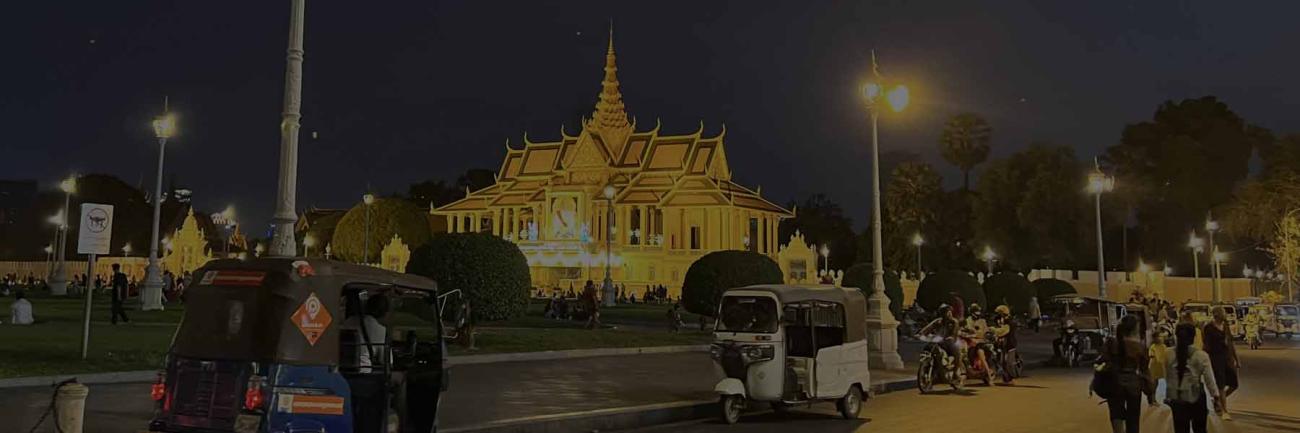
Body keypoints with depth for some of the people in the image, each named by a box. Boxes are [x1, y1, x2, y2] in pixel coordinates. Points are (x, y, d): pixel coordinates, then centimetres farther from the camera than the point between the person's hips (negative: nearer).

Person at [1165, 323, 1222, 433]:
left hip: (1176, 398, 1)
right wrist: (1215, 396, 1)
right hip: (1196, 396, -1)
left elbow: (1167, 376, 1)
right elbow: (1209, 378, -6)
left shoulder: (1168, 354, -4)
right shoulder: (1201, 355, -8)